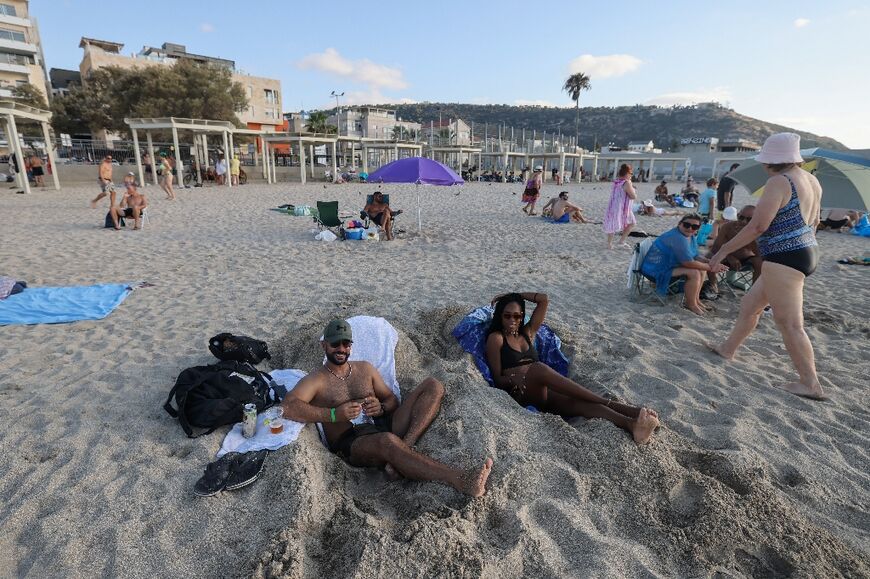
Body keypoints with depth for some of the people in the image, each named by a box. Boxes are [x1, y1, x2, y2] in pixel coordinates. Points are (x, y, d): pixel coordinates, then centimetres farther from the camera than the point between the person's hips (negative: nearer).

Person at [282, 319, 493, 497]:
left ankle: (404, 447, -30)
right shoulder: (315, 381, 4)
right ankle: (460, 480, -46)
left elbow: (393, 400, 20)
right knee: (387, 440, -43)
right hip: (351, 444, -6)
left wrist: (381, 407, -5)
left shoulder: (365, 368, 19)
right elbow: (287, 406, -15)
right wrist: (334, 414, -22)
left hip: (383, 425, 6)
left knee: (433, 386, -8)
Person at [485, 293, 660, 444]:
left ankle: (631, 424, -52)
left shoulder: (527, 333, 22)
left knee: (579, 402, -27)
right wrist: (513, 379, -21)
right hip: (520, 395, -5)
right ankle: (607, 402, -36)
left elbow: (544, 300, 18)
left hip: (542, 391, 5)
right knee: (538, 368, -37)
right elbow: (498, 378, -1)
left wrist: (516, 295, 19)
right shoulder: (496, 338, 6)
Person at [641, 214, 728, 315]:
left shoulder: (690, 237, 6)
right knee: (694, 273, -23)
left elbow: (696, 257, 11)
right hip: (656, 270, -11)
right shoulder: (677, 238, -27)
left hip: (668, 266, 11)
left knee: (702, 269, 13)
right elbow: (688, 263, -28)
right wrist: (710, 267, -17)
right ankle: (691, 304, -6)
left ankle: (696, 299, 21)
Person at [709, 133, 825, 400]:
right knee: (749, 304, 20)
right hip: (807, 253, 10)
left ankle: (811, 384, 2)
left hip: (783, 258, -10)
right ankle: (728, 349, 34)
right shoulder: (811, 180, 13)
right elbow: (813, 221, 22)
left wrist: (725, 249, -14)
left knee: (789, 324, -5)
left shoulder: (778, 182, -16)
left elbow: (758, 226, -21)